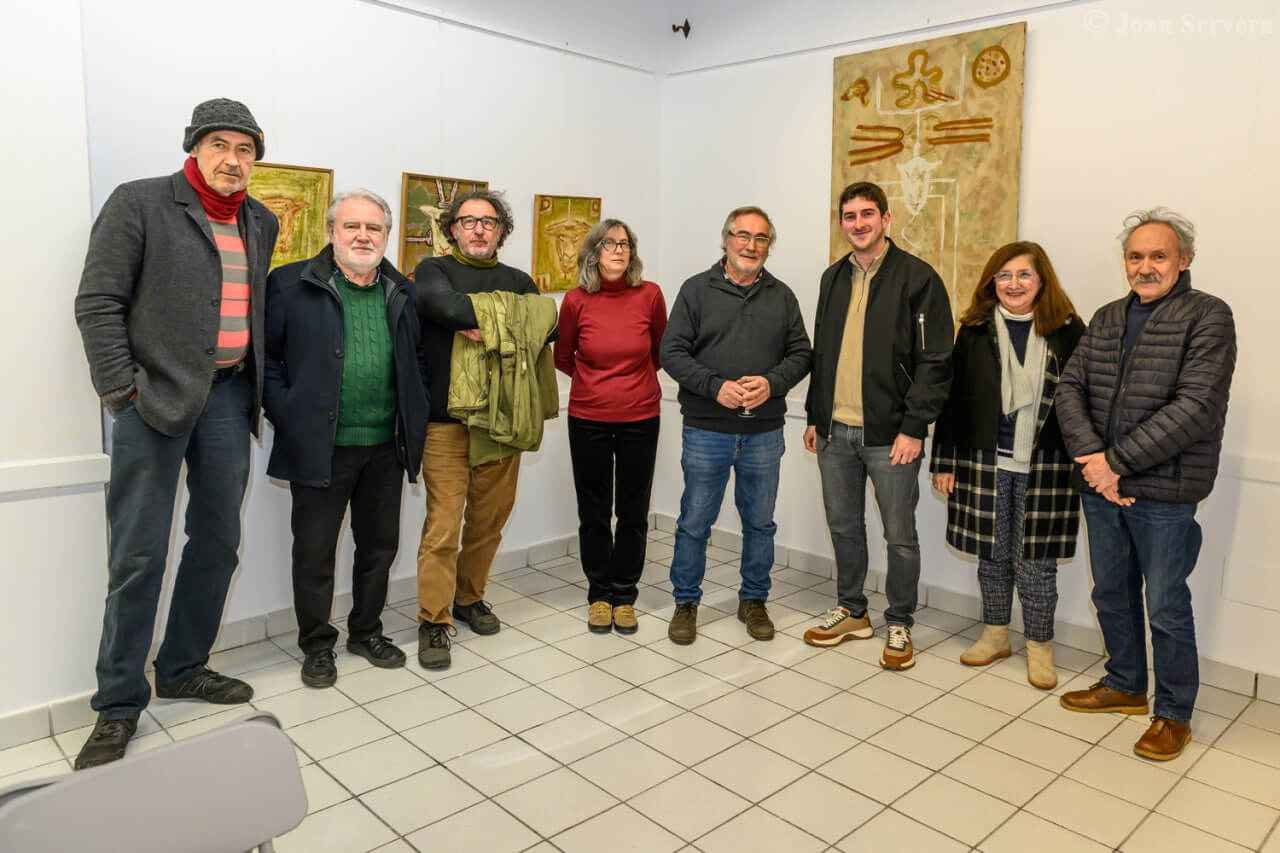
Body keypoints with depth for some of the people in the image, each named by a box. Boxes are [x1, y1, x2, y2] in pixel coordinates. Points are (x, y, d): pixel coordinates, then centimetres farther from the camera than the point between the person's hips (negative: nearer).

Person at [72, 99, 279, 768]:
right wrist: (122, 389, -13)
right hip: (156, 397, -5)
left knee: (217, 542, 11)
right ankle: (119, 703, 13)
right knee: (138, 555, 0)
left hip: (229, 397, 6)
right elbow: (98, 303, -7)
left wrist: (256, 385, 8)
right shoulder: (138, 204, -4)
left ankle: (183, 670, 29)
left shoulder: (260, 223, 13)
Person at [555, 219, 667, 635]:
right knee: (594, 513, 10)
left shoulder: (649, 295, -6)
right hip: (588, 420, 0)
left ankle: (624, 596, 24)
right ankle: (599, 594, 26)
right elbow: (563, 358, 10)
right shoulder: (576, 300, -6)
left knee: (633, 512, 9)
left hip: (640, 419, 0)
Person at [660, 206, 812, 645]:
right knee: (695, 523, 6)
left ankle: (754, 601, 30)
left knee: (760, 523, 13)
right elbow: (673, 352, -5)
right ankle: (686, 603, 23)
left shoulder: (782, 296, 8)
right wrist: (716, 386, -18)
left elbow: (800, 353, 6)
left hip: (764, 432, 3)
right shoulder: (697, 290, 0)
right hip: (706, 431, -2)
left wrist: (771, 383, -13)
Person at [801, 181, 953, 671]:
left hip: (890, 434, -5)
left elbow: (935, 361, -10)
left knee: (899, 535, 6)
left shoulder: (917, 278, -7)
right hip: (836, 431, 6)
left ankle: (899, 625, 22)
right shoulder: (834, 277, 12)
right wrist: (815, 416, 14)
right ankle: (851, 611, 32)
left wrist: (914, 427, -15)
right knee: (843, 526, 15)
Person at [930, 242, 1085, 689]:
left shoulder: (1067, 330, -1)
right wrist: (944, 461, 2)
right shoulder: (975, 331, 4)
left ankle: (1039, 645, 22)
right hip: (985, 463, 2)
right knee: (992, 553, 12)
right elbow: (953, 397, 4)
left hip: (1044, 467, -2)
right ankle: (995, 634, 30)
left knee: (1035, 560, 5)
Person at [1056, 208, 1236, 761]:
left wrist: (1116, 460, -19)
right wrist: (1091, 457, -14)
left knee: (1166, 608, 6)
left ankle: (1174, 714, 24)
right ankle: (1125, 686, 37)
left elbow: (1194, 408, -19)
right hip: (1101, 486, 6)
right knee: (1112, 594, 18)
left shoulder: (1207, 316, -8)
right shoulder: (1107, 318, 10)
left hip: (1163, 492, -6)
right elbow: (1070, 389, 2)